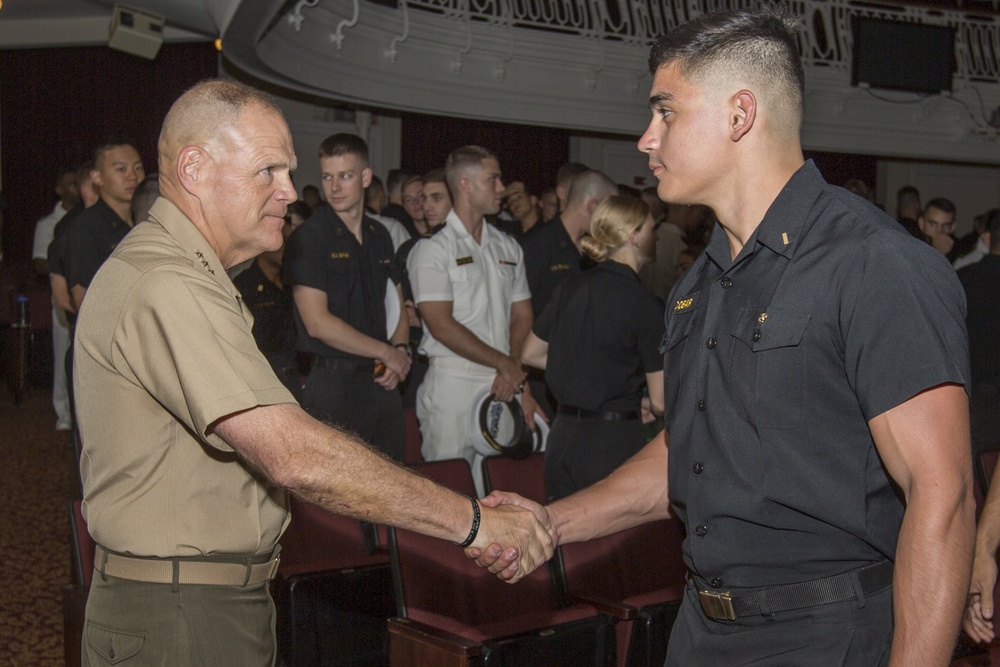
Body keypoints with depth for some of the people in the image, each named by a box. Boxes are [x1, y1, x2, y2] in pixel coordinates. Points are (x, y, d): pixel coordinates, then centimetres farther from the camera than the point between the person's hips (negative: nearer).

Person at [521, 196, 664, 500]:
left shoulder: (570, 288, 6)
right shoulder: (645, 304, -12)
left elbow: (530, 354, 18)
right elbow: (660, 401, -11)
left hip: (563, 438, 6)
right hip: (615, 442, -6)